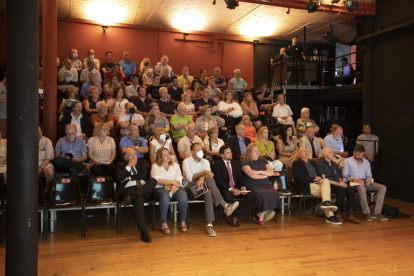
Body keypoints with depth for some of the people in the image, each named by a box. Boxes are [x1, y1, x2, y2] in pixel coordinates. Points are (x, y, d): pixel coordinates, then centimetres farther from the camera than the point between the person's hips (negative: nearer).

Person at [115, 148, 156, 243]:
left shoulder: (140, 164, 26)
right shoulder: (121, 166, 18)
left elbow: (144, 174, 4)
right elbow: (119, 178, -4)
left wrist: (129, 177, -3)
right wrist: (129, 166, -2)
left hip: (142, 190, 3)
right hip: (128, 190, -3)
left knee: (153, 180, -28)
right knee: (139, 199, -38)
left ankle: (131, 198, -41)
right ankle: (143, 231, -37)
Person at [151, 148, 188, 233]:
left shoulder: (175, 165, 21)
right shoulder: (155, 166, 13)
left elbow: (178, 179, 5)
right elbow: (157, 180, -4)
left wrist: (174, 186, -16)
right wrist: (172, 181, -9)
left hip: (176, 187, 2)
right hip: (160, 188, -2)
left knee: (183, 195, -31)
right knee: (165, 196, -38)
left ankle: (183, 222, -19)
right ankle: (164, 224, -26)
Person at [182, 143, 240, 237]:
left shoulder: (205, 162, 19)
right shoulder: (187, 161, 7)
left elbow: (208, 174, -5)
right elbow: (190, 178, -10)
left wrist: (202, 178, -29)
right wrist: (205, 172, -16)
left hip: (203, 187, 4)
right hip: (190, 188, -4)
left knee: (208, 192, -37)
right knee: (209, 179, -34)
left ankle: (209, 224, -44)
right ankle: (225, 205, -45)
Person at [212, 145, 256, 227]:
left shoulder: (236, 163, 17)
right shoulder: (217, 164, -1)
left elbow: (241, 177, 13)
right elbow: (219, 181, -11)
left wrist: (243, 187, -9)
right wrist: (230, 189, -23)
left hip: (236, 188, 6)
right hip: (224, 189, -5)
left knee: (252, 195, -20)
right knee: (229, 198, -39)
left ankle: (233, 216, -12)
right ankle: (234, 216, -7)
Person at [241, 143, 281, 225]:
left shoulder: (263, 160, 19)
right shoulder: (245, 162, 2)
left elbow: (272, 172, 9)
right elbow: (252, 175, -11)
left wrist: (260, 171, -7)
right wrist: (266, 174, 1)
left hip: (266, 184, 5)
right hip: (253, 185, -5)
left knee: (274, 193, -25)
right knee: (263, 195, -33)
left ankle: (260, 216, -8)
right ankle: (261, 217, -10)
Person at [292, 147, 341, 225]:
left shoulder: (312, 162, 29)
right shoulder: (296, 163, 6)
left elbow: (319, 174, 24)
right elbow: (299, 177, -9)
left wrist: (320, 178, -2)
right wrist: (313, 179, -14)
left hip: (318, 182, 6)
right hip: (307, 185, -6)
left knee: (326, 181, -28)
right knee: (324, 192, -27)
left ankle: (326, 202, -42)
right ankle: (330, 216, -31)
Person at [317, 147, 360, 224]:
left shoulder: (335, 164, 25)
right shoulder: (319, 164, 0)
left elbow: (339, 177, 23)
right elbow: (323, 179, -10)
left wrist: (342, 182, -2)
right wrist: (336, 183, -19)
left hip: (338, 185, 7)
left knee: (351, 190, -22)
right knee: (341, 189, -34)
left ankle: (349, 215, -22)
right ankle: (337, 213, -24)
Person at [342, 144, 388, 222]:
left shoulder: (366, 162, 23)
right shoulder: (347, 161, 7)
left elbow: (369, 176, 20)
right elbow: (344, 176, -1)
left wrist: (369, 179, -6)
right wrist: (354, 180, -20)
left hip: (365, 183, 6)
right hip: (354, 183, -5)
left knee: (383, 188, -19)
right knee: (362, 188, -41)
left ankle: (376, 213, -24)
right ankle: (367, 213, -35)